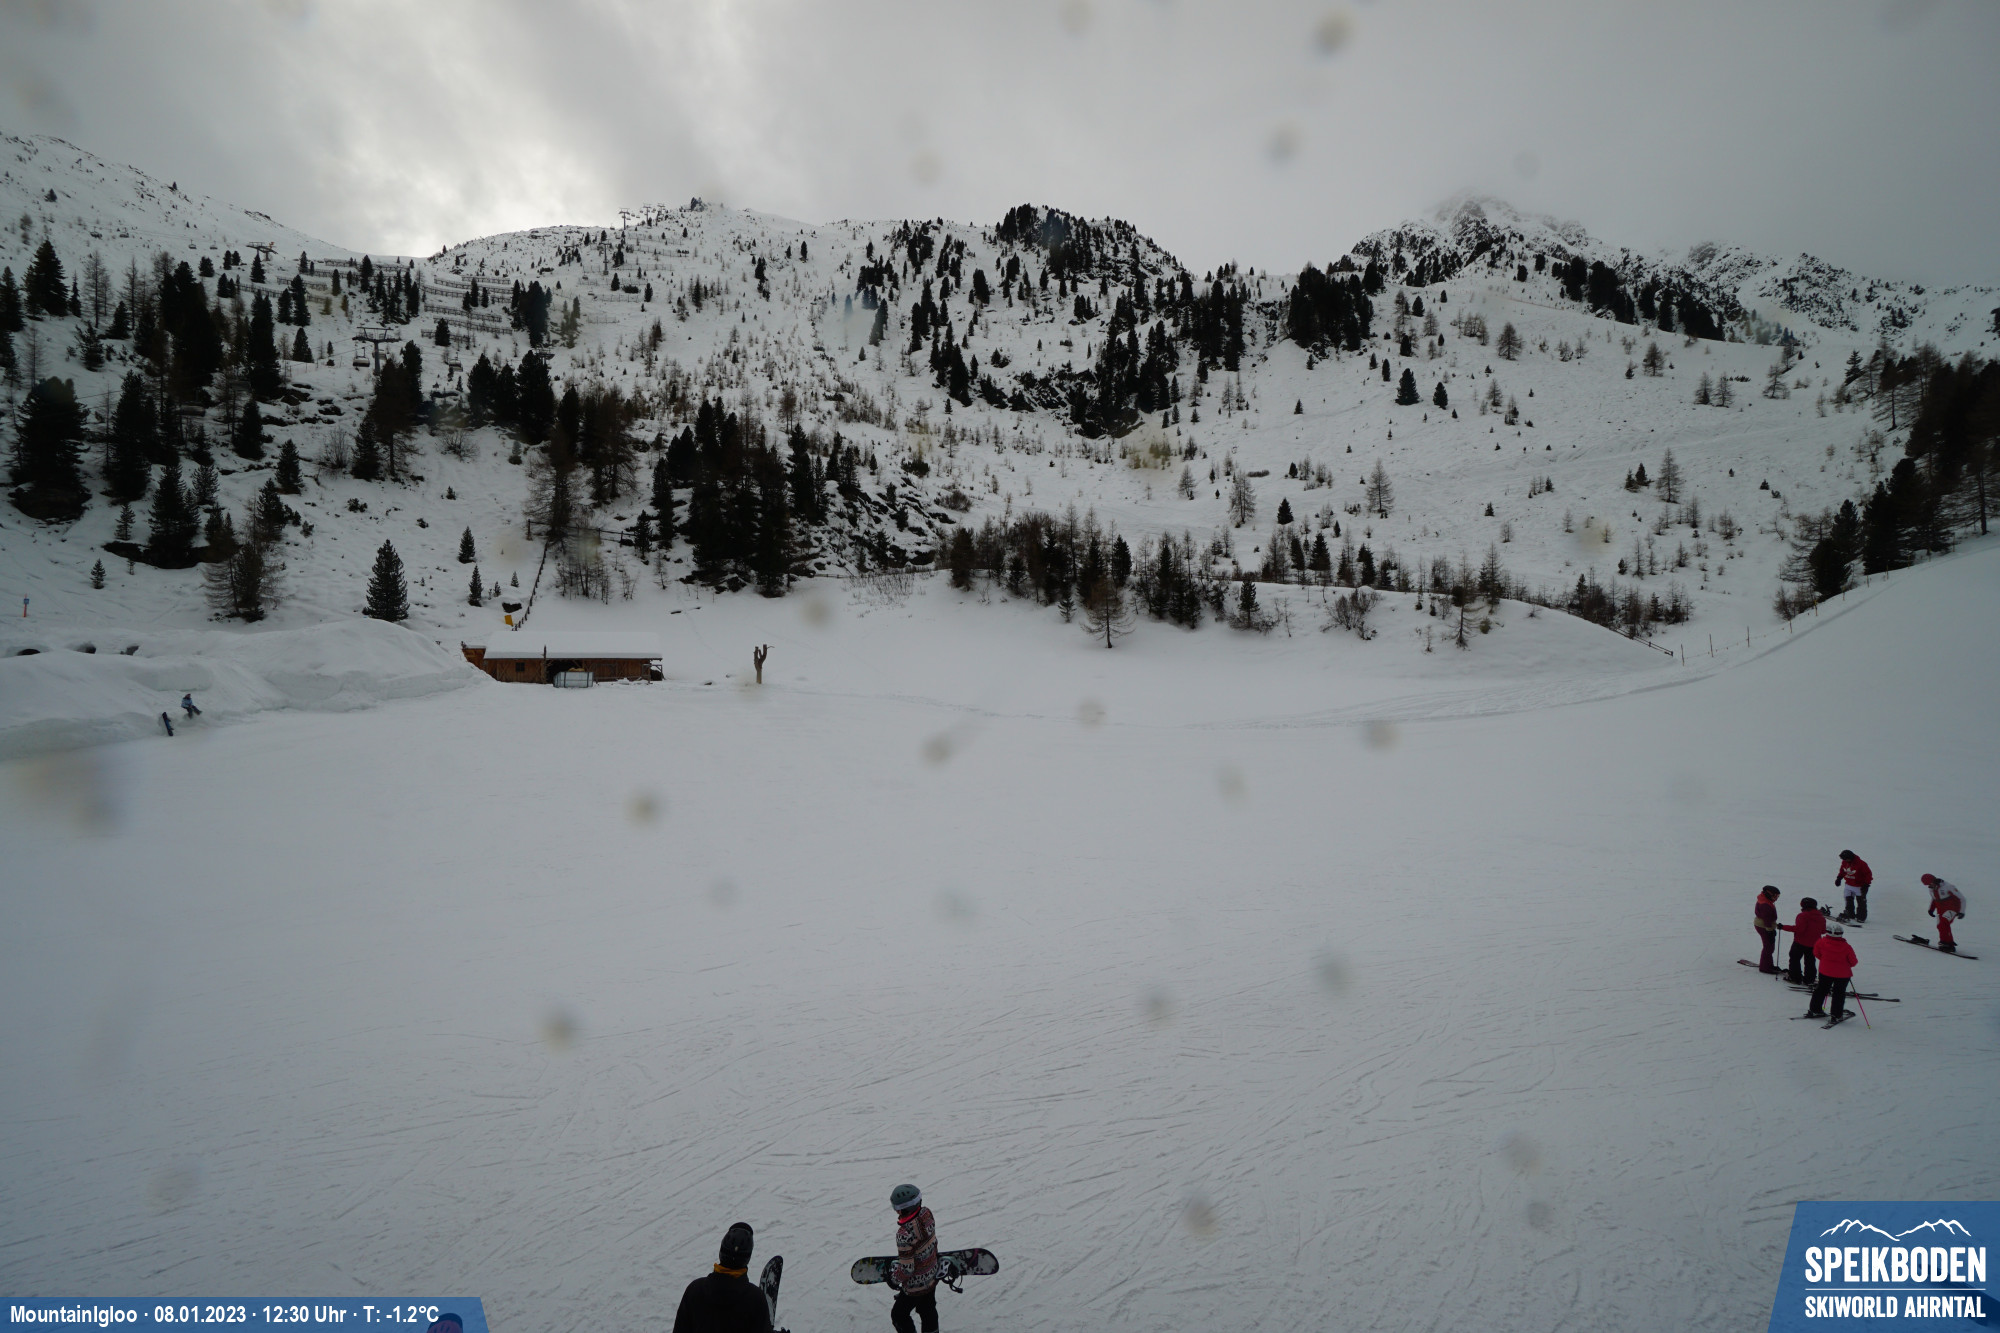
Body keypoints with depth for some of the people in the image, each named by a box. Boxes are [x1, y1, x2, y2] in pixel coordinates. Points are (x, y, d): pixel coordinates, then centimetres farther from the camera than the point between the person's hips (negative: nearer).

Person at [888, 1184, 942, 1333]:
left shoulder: (904, 1235, -38)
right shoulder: (926, 1213, -18)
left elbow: (906, 1269, -27)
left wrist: (895, 1278, -7)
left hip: (916, 1285, -7)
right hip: (933, 1275, 7)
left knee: (899, 1315, 18)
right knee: (927, 1309, 28)